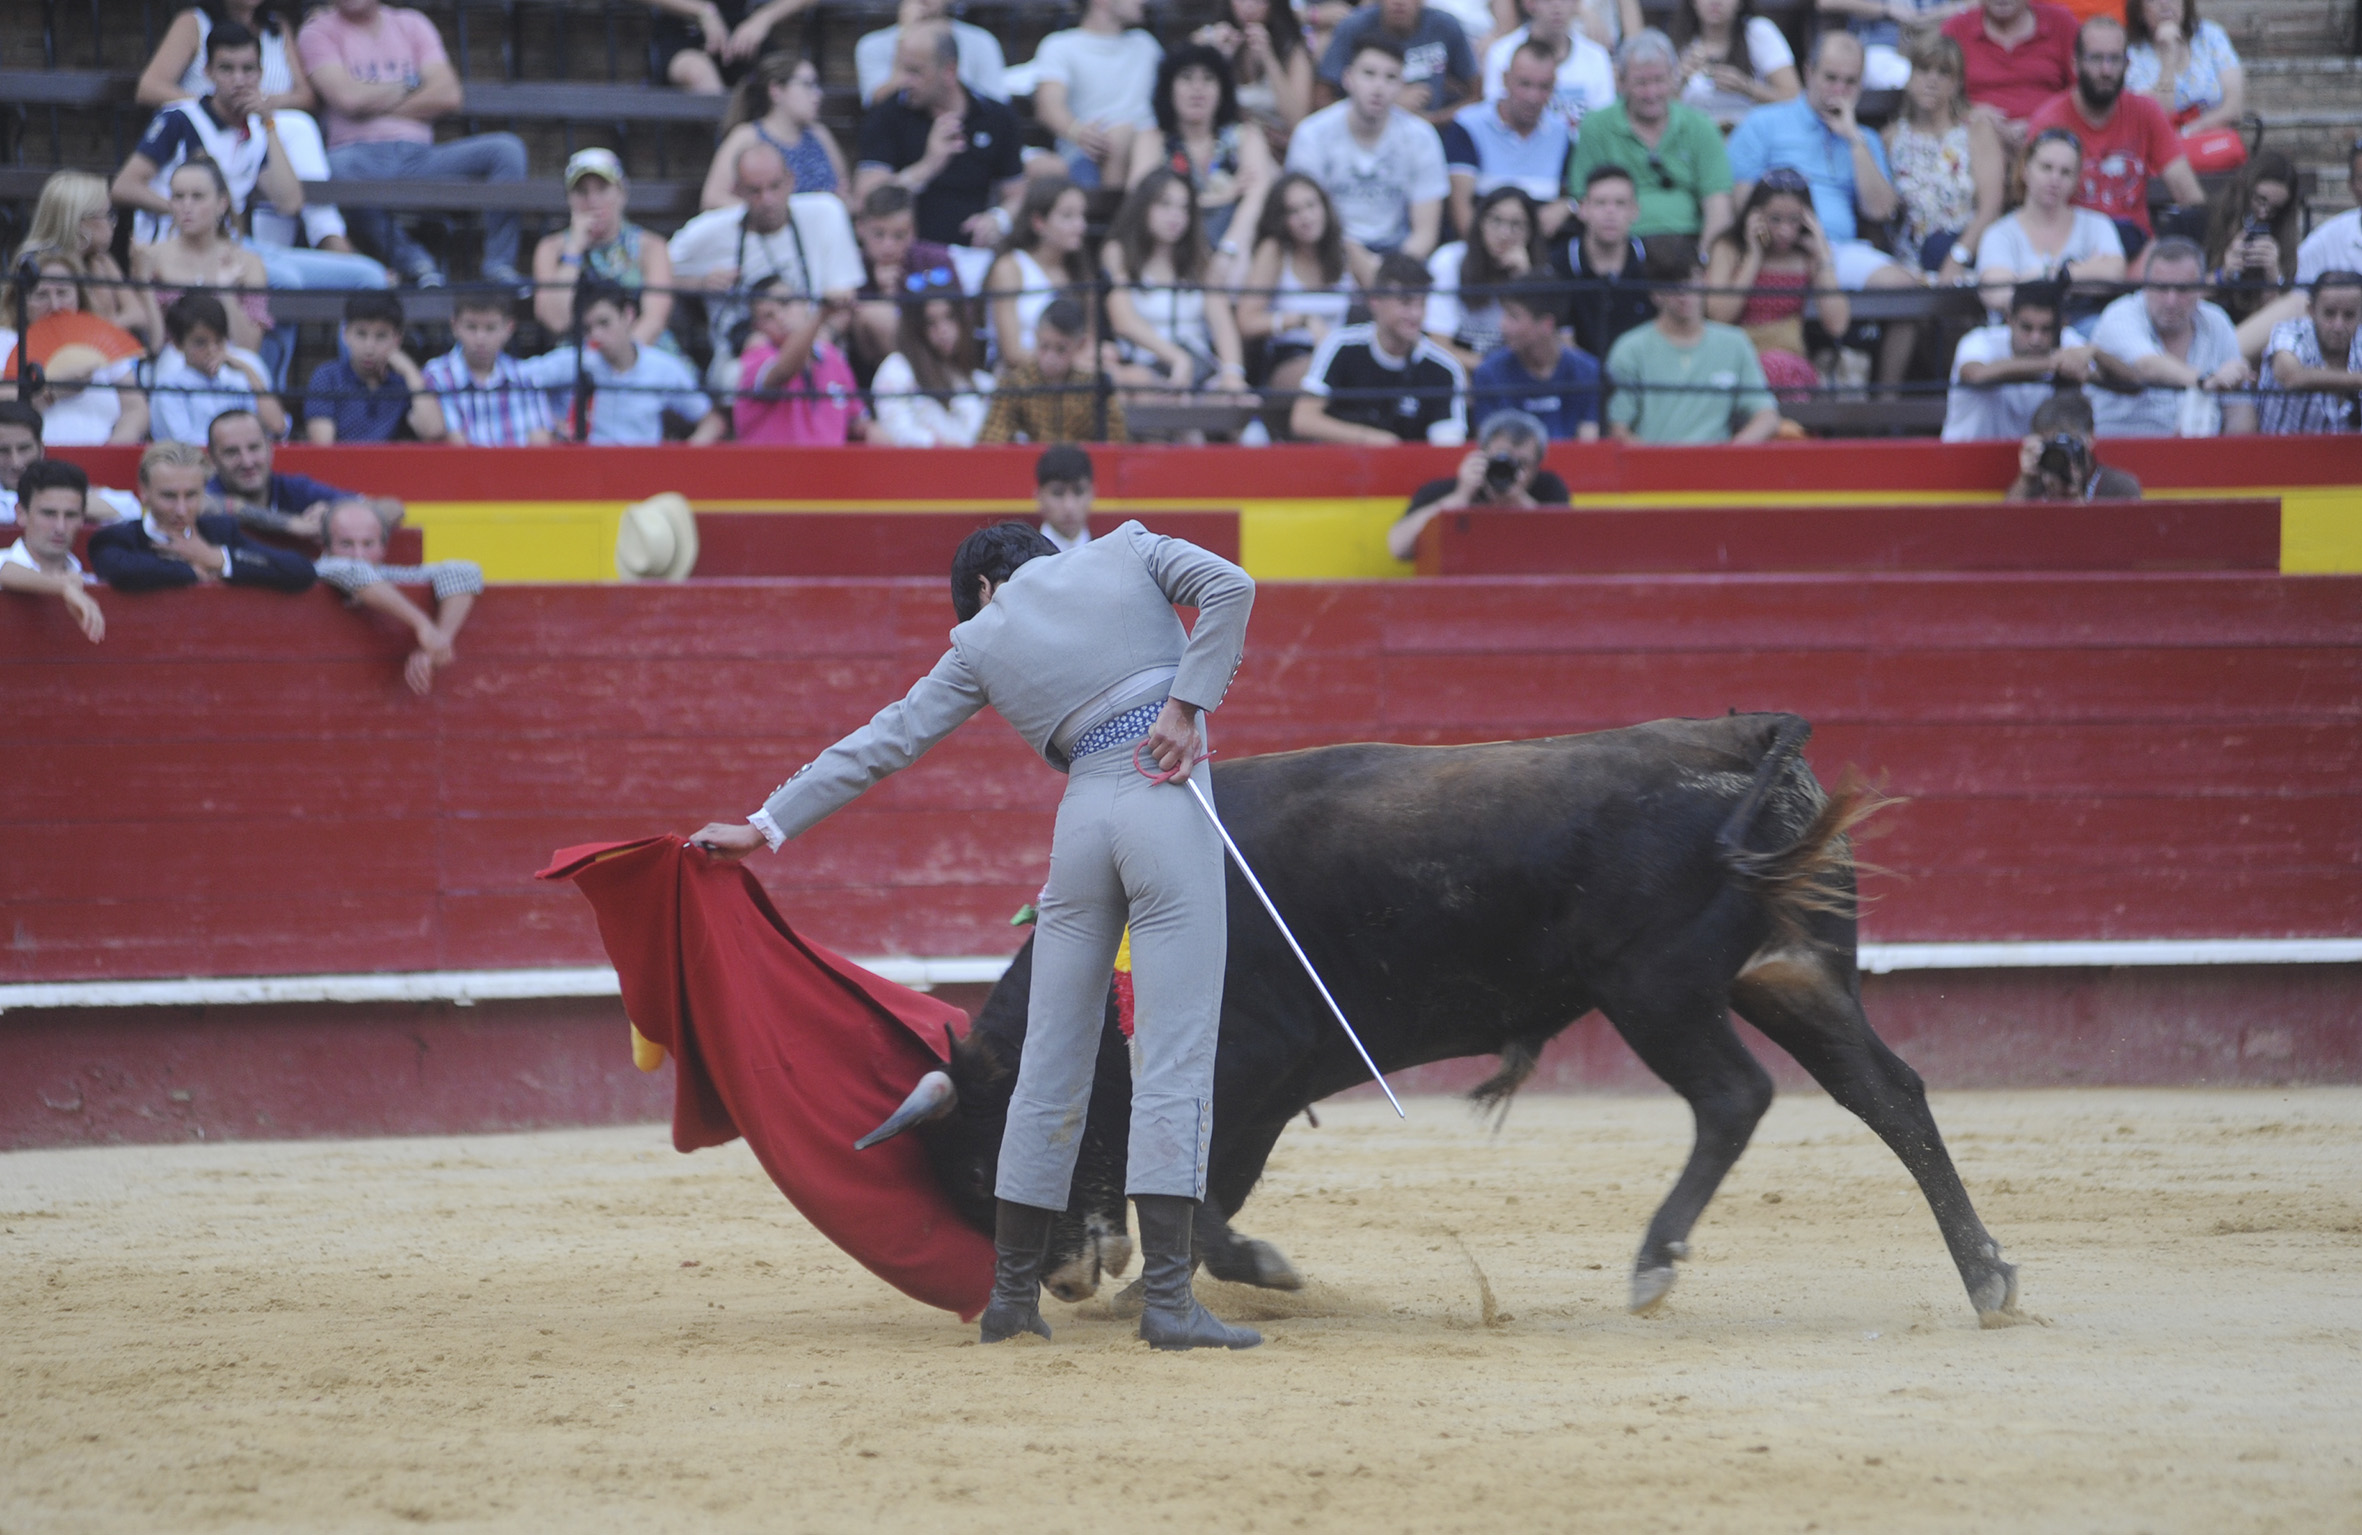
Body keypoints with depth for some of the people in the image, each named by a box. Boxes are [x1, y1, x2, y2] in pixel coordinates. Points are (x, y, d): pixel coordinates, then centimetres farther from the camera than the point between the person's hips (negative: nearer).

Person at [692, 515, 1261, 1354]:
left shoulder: (984, 641, 14)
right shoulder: (1126, 553, 12)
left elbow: (883, 742, 15)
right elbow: (1228, 584, -5)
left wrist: (765, 827, 20)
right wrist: (1186, 706, -4)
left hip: (1083, 822, 2)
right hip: (1168, 809, -2)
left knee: (1051, 1065, 12)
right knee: (1173, 1058, -7)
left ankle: (1012, 1292, 18)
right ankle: (1168, 1298, -14)